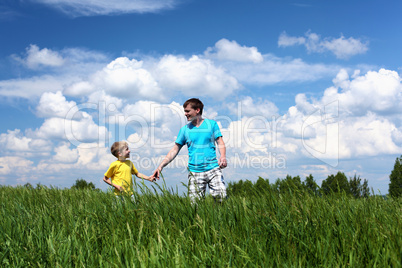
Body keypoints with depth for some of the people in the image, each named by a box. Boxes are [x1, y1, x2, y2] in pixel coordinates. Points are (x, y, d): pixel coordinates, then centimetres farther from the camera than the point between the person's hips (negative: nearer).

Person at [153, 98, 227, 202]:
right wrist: (160, 166, 4)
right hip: (194, 172, 2)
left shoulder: (212, 124, 7)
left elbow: (220, 143, 6)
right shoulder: (185, 129, 10)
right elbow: (175, 150, 12)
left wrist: (223, 156, -16)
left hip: (213, 169, -1)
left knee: (221, 198, -13)